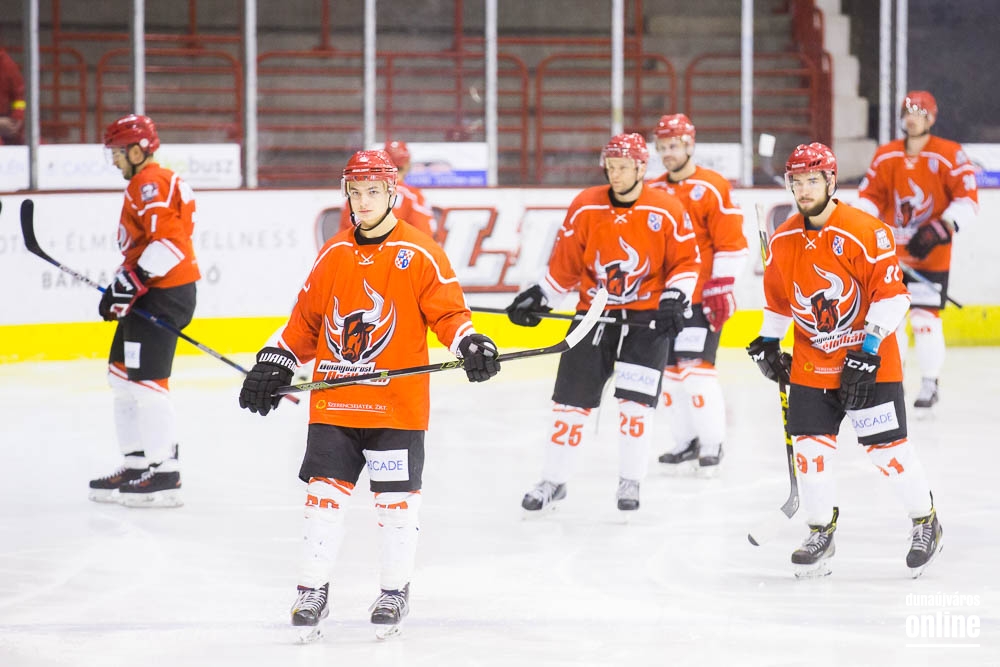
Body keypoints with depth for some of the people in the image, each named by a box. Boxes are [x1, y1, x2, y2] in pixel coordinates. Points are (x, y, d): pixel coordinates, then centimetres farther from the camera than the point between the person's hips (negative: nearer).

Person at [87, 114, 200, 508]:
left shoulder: (150, 184, -14)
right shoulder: (151, 184, 20)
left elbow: (167, 241, -25)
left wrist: (131, 283, -25)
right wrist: (126, 285, 22)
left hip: (163, 294, -12)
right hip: (152, 294, 12)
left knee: (145, 380, -12)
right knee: (122, 373, 17)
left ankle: (164, 474, -12)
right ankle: (137, 464, 22)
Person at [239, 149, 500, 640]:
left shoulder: (419, 254, -5)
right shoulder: (332, 254, 8)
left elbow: (448, 312, -7)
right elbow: (306, 320, 16)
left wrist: (471, 346, -25)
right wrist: (275, 364, 11)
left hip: (398, 402, -3)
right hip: (334, 401, 3)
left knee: (395, 499, 4)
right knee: (324, 492, 2)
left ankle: (395, 591, 18)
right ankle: (312, 589, 11)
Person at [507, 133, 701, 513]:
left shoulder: (667, 211, -9)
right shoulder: (585, 208, -4)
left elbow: (686, 261, -1)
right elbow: (565, 262, 5)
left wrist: (674, 298, -14)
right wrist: (540, 296, 1)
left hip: (645, 318, -2)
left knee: (635, 402, -8)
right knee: (572, 399, 4)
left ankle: (630, 482, 8)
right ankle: (553, 480, 16)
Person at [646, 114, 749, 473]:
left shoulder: (712, 188, -8)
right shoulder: (651, 192, 11)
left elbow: (732, 244, -11)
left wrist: (721, 288, -15)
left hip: (701, 299, -7)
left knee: (696, 367, -12)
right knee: (670, 369, 9)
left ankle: (712, 442, -2)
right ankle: (686, 440, 20)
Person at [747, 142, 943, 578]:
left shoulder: (865, 232, -18)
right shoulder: (783, 241, 2)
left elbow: (891, 294, -18)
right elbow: (777, 297, 17)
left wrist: (869, 351, -20)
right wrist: (766, 344, 12)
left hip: (868, 361, -5)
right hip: (811, 362, 5)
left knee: (886, 447, -4)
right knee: (810, 446, 1)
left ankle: (925, 521, 15)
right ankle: (820, 533, 15)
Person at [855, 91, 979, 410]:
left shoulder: (949, 156, -9)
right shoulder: (885, 156, 5)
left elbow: (967, 199, -10)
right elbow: (870, 195, 11)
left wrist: (943, 228, -22)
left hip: (932, 253, -4)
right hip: (892, 251, 4)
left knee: (925, 317, -8)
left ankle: (930, 383, 5)